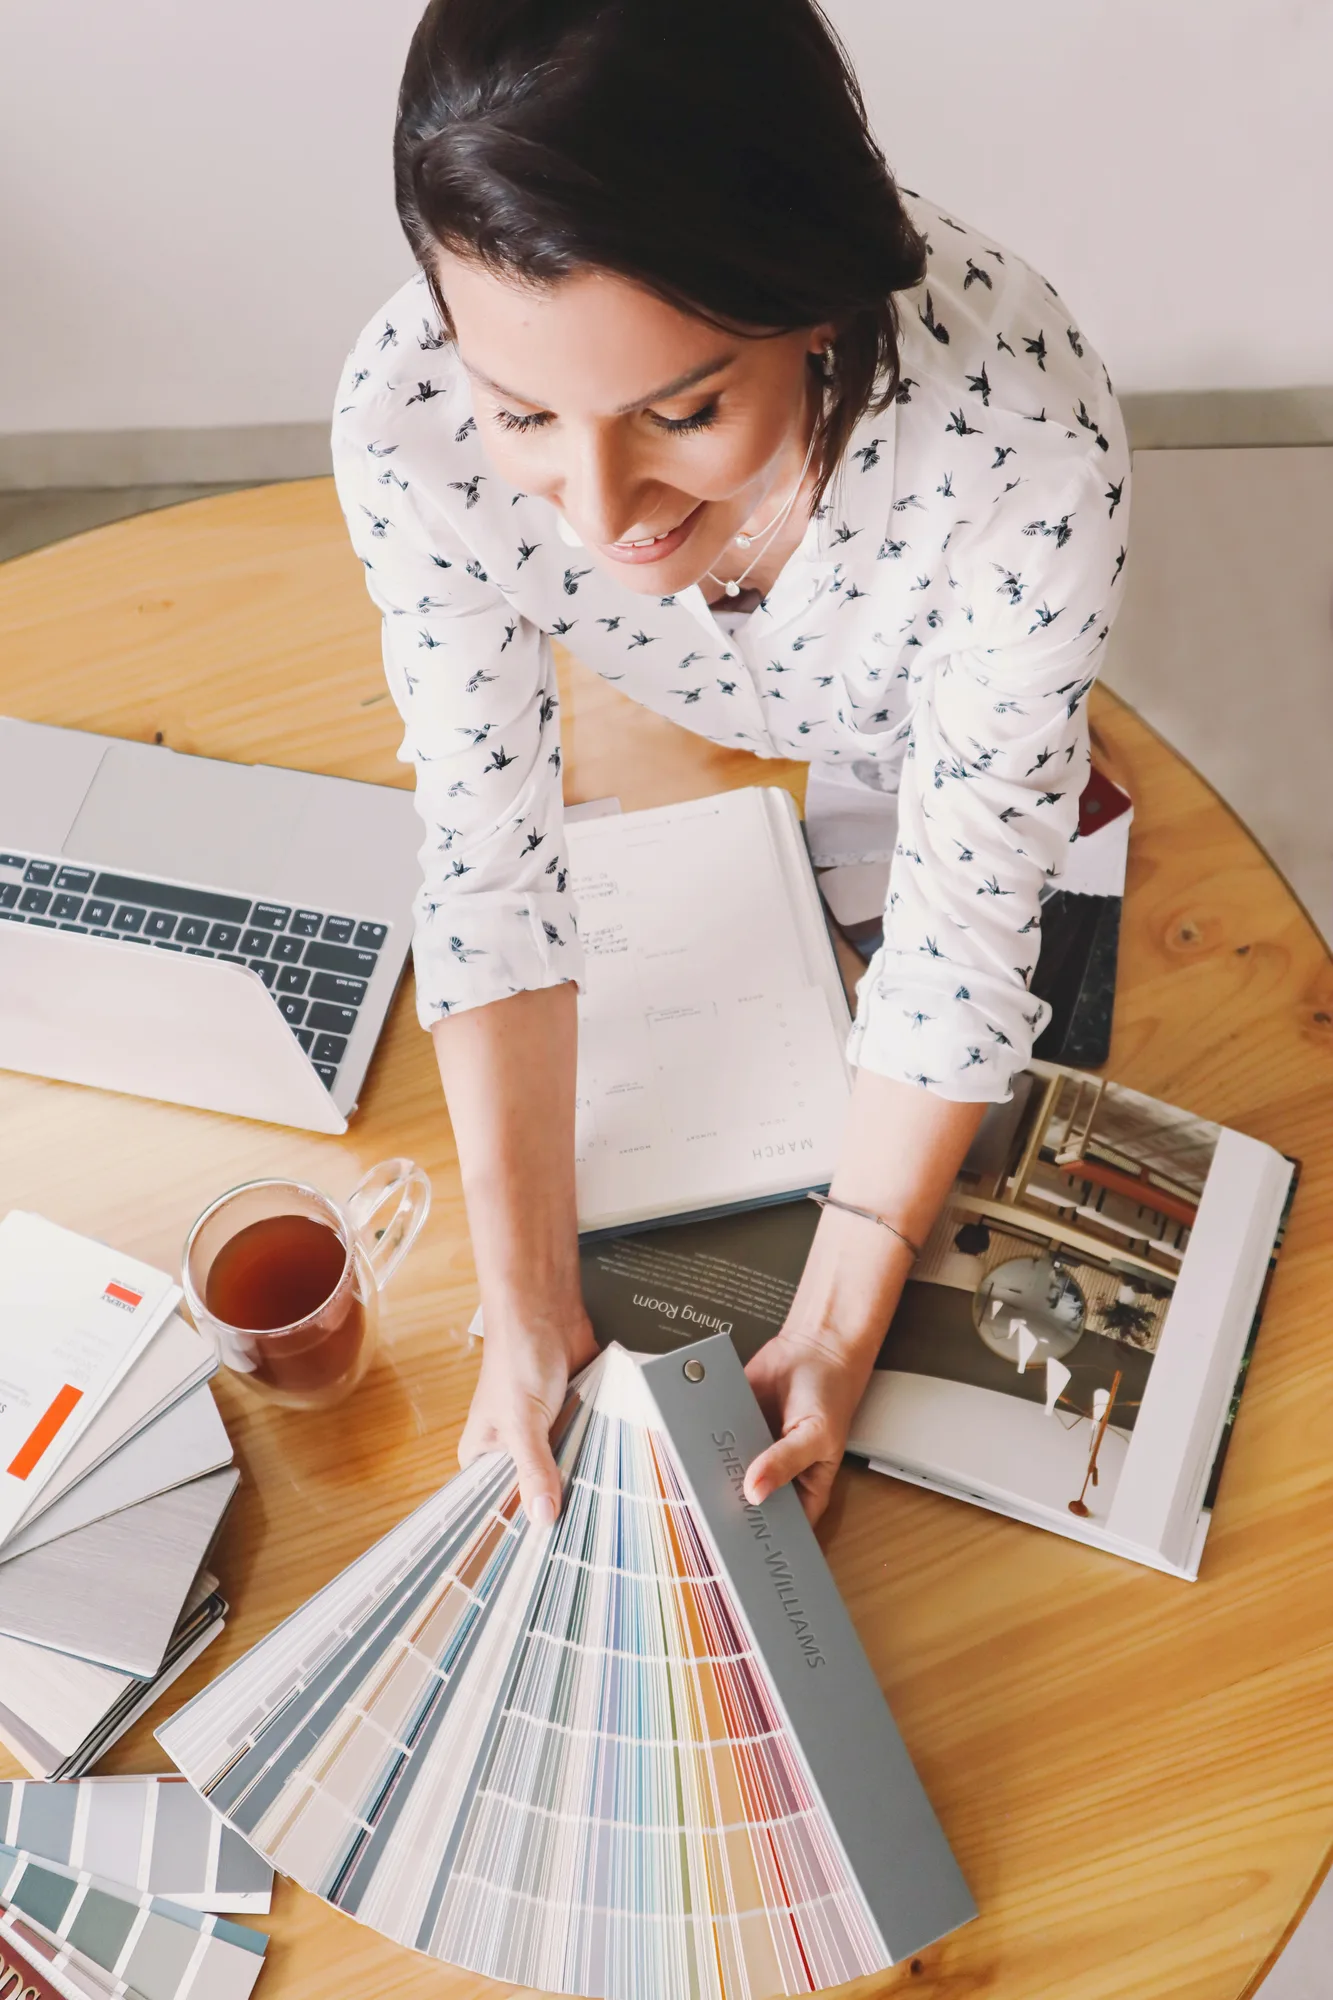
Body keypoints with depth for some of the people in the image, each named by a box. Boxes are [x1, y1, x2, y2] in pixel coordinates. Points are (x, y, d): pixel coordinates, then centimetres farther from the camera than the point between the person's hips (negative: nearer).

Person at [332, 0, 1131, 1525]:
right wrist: (529, 1311, -27)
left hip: (922, 722, 0)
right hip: (692, 717, 1)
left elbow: (963, 922, -33)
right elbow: (488, 858, -28)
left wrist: (836, 1329, -31)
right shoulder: (408, 420, -37)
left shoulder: (1026, 443, -44)